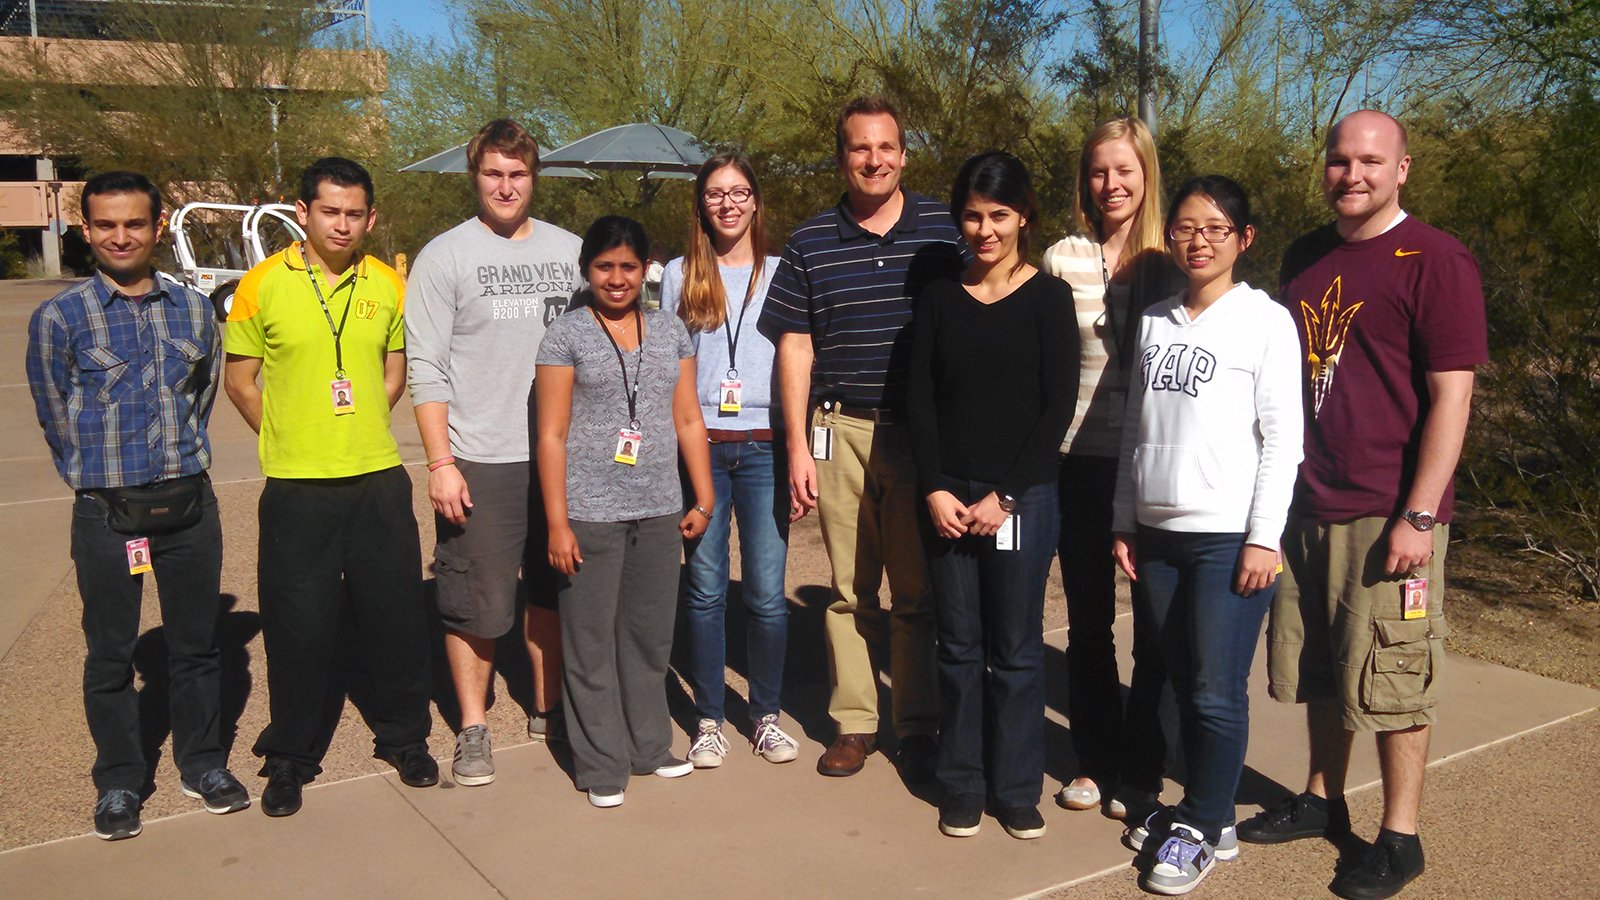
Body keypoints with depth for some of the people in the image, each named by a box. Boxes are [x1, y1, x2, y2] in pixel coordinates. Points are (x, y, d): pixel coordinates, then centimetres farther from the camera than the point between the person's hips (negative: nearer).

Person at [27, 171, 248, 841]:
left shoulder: (194, 309, 5)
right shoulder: (59, 318, -4)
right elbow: (55, 417, 2)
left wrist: (180, 466, 11)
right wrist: (101, 480, 6)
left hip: (189, 503, 2)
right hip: (106, 512, -2)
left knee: (196, 641, 11)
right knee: (110, 653, 8)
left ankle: (202, 764, 28)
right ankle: (118, 781, 24)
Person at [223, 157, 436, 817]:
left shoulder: (387, 285, 4)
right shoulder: (263, 284, -3)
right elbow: (239, 381, 4)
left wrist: (359, 433, 7)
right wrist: (291, 439, 3)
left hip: (380, 479, 2)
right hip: (296, 486, -2)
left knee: (396, 614, 9)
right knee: (299, 624, 6)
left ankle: (403, 736, 29)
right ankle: (291, 756, 24)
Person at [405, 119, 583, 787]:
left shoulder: (570, 251, 9)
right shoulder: (445, 256, -1)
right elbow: (426, 369, -5)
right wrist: (440, 462, -12)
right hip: (479, 462, -3)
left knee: (554, 591, 14)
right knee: (476, 604, 1)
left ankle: (548, 709, 30)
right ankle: (472, 729, 17)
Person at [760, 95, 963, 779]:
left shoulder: (943, 231, 5)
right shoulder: (810, 245, 7)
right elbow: (795, 346, 7)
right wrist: (798, 446, 2)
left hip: (922, 433, -1)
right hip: (839, 430, 1)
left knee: (918, 591, 4)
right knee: (850, 588, 8)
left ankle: (919, 728, 18)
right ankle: (854, 722, 20)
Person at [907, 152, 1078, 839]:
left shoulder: (1048, 299, 0)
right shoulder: (938, 298, 8)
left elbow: (1058, 408, -5)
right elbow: (919, 399, 4)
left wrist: (1004, 496, -10)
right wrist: (935, 489, -7)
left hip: (1023, 497, -2)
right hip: (947, 496, 3)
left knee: (1016, 649, 5)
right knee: (958, 648, 9)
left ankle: (1017, 789, 20)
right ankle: (962, 787, 22)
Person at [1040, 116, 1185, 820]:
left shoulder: (1173, 262, 2)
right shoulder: (1062, 261, 5)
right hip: (1079, 459, 1)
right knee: (1087, 620, 11)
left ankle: (1140, 776, 20)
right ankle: (1095, 761, 27)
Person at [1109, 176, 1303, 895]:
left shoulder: (1266, 321, -3)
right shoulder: (1154, 321, 12)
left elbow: (1283, 437, -6)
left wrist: (1264, 538, -11)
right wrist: (1125, 523, 12)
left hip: (1230, 537, -5)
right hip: (1157, 534, 5)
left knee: (1217, 694, -1)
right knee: (1180, 684, 11)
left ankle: (1202, 829, 14)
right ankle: (1204, 810, 26)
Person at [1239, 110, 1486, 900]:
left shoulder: (1434, 261, -8)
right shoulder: (1304, 259, 11)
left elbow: (1451, 396, -12)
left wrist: (1419, 516, -16)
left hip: (1387, 511, -6)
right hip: (1307, 505, 6)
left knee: (1389, 678, 3)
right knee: (1318, 667, 15)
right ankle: (1322, 800, 32)